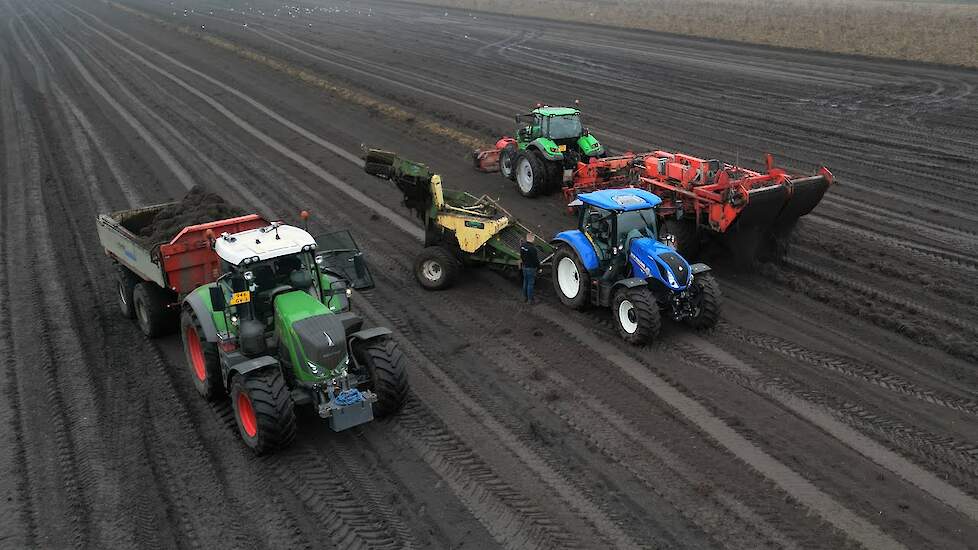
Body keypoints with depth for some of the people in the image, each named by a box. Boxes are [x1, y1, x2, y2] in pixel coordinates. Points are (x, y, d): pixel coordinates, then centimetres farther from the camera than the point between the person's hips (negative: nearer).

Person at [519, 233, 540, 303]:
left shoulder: (522, 245, -5)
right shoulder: (533, 248, -27)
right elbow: (536, 260, -19)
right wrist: (539, 268, -5)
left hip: (524, 266, 7)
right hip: (531, 268, -7)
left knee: (525, 282, 21)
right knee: (530, 284, 3)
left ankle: (525, 297, 33)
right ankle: (530, 299, 11)